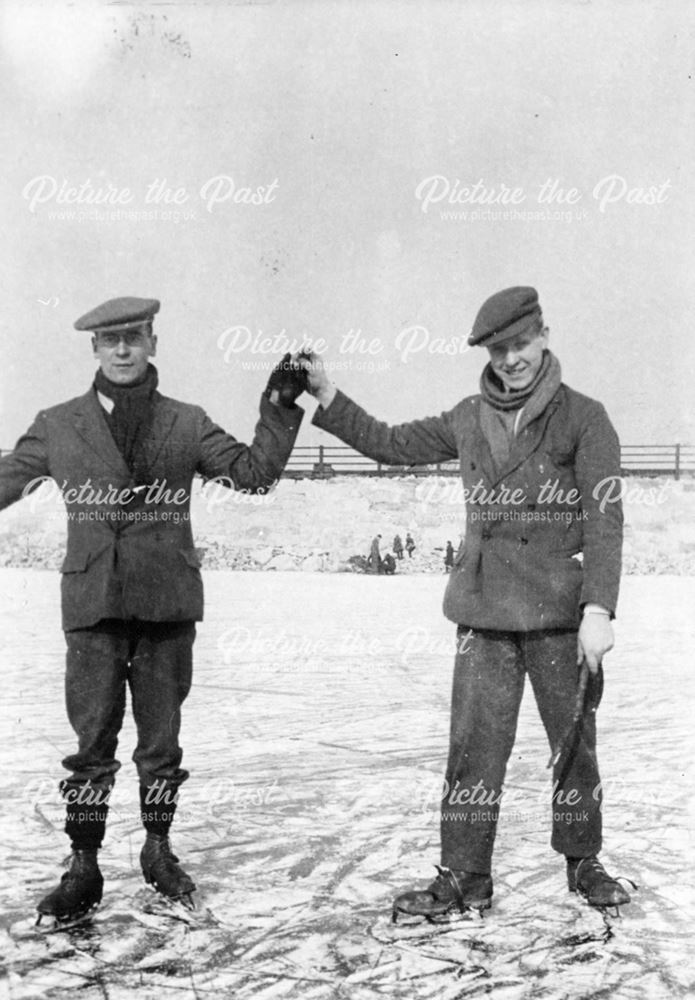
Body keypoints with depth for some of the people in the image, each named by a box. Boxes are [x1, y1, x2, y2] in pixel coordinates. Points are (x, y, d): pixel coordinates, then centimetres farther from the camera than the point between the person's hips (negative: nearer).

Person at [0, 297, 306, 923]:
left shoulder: (186, 424, 8)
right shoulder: (57, 426, 8)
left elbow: (254, 472, 4)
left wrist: (281, 411, -5)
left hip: (167, 601, 1)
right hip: (93, 602, -1)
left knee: (162, 736, 10)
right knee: (93, 738, 1)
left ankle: (158, 849, 28)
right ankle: (83, 867, 13)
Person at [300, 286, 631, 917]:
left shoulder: (583, 418, -3)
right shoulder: (469, 420, 9)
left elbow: (604, 519, -9)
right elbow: (388, 444, 19)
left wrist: (598, 609, -17)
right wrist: (325, 395, 12)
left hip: (562, 615, -3)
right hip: (484, 615, 3)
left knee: (575, 745, 10)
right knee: (473, 749, 2)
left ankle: (583, 863, 29)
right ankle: (464, 876, 14)